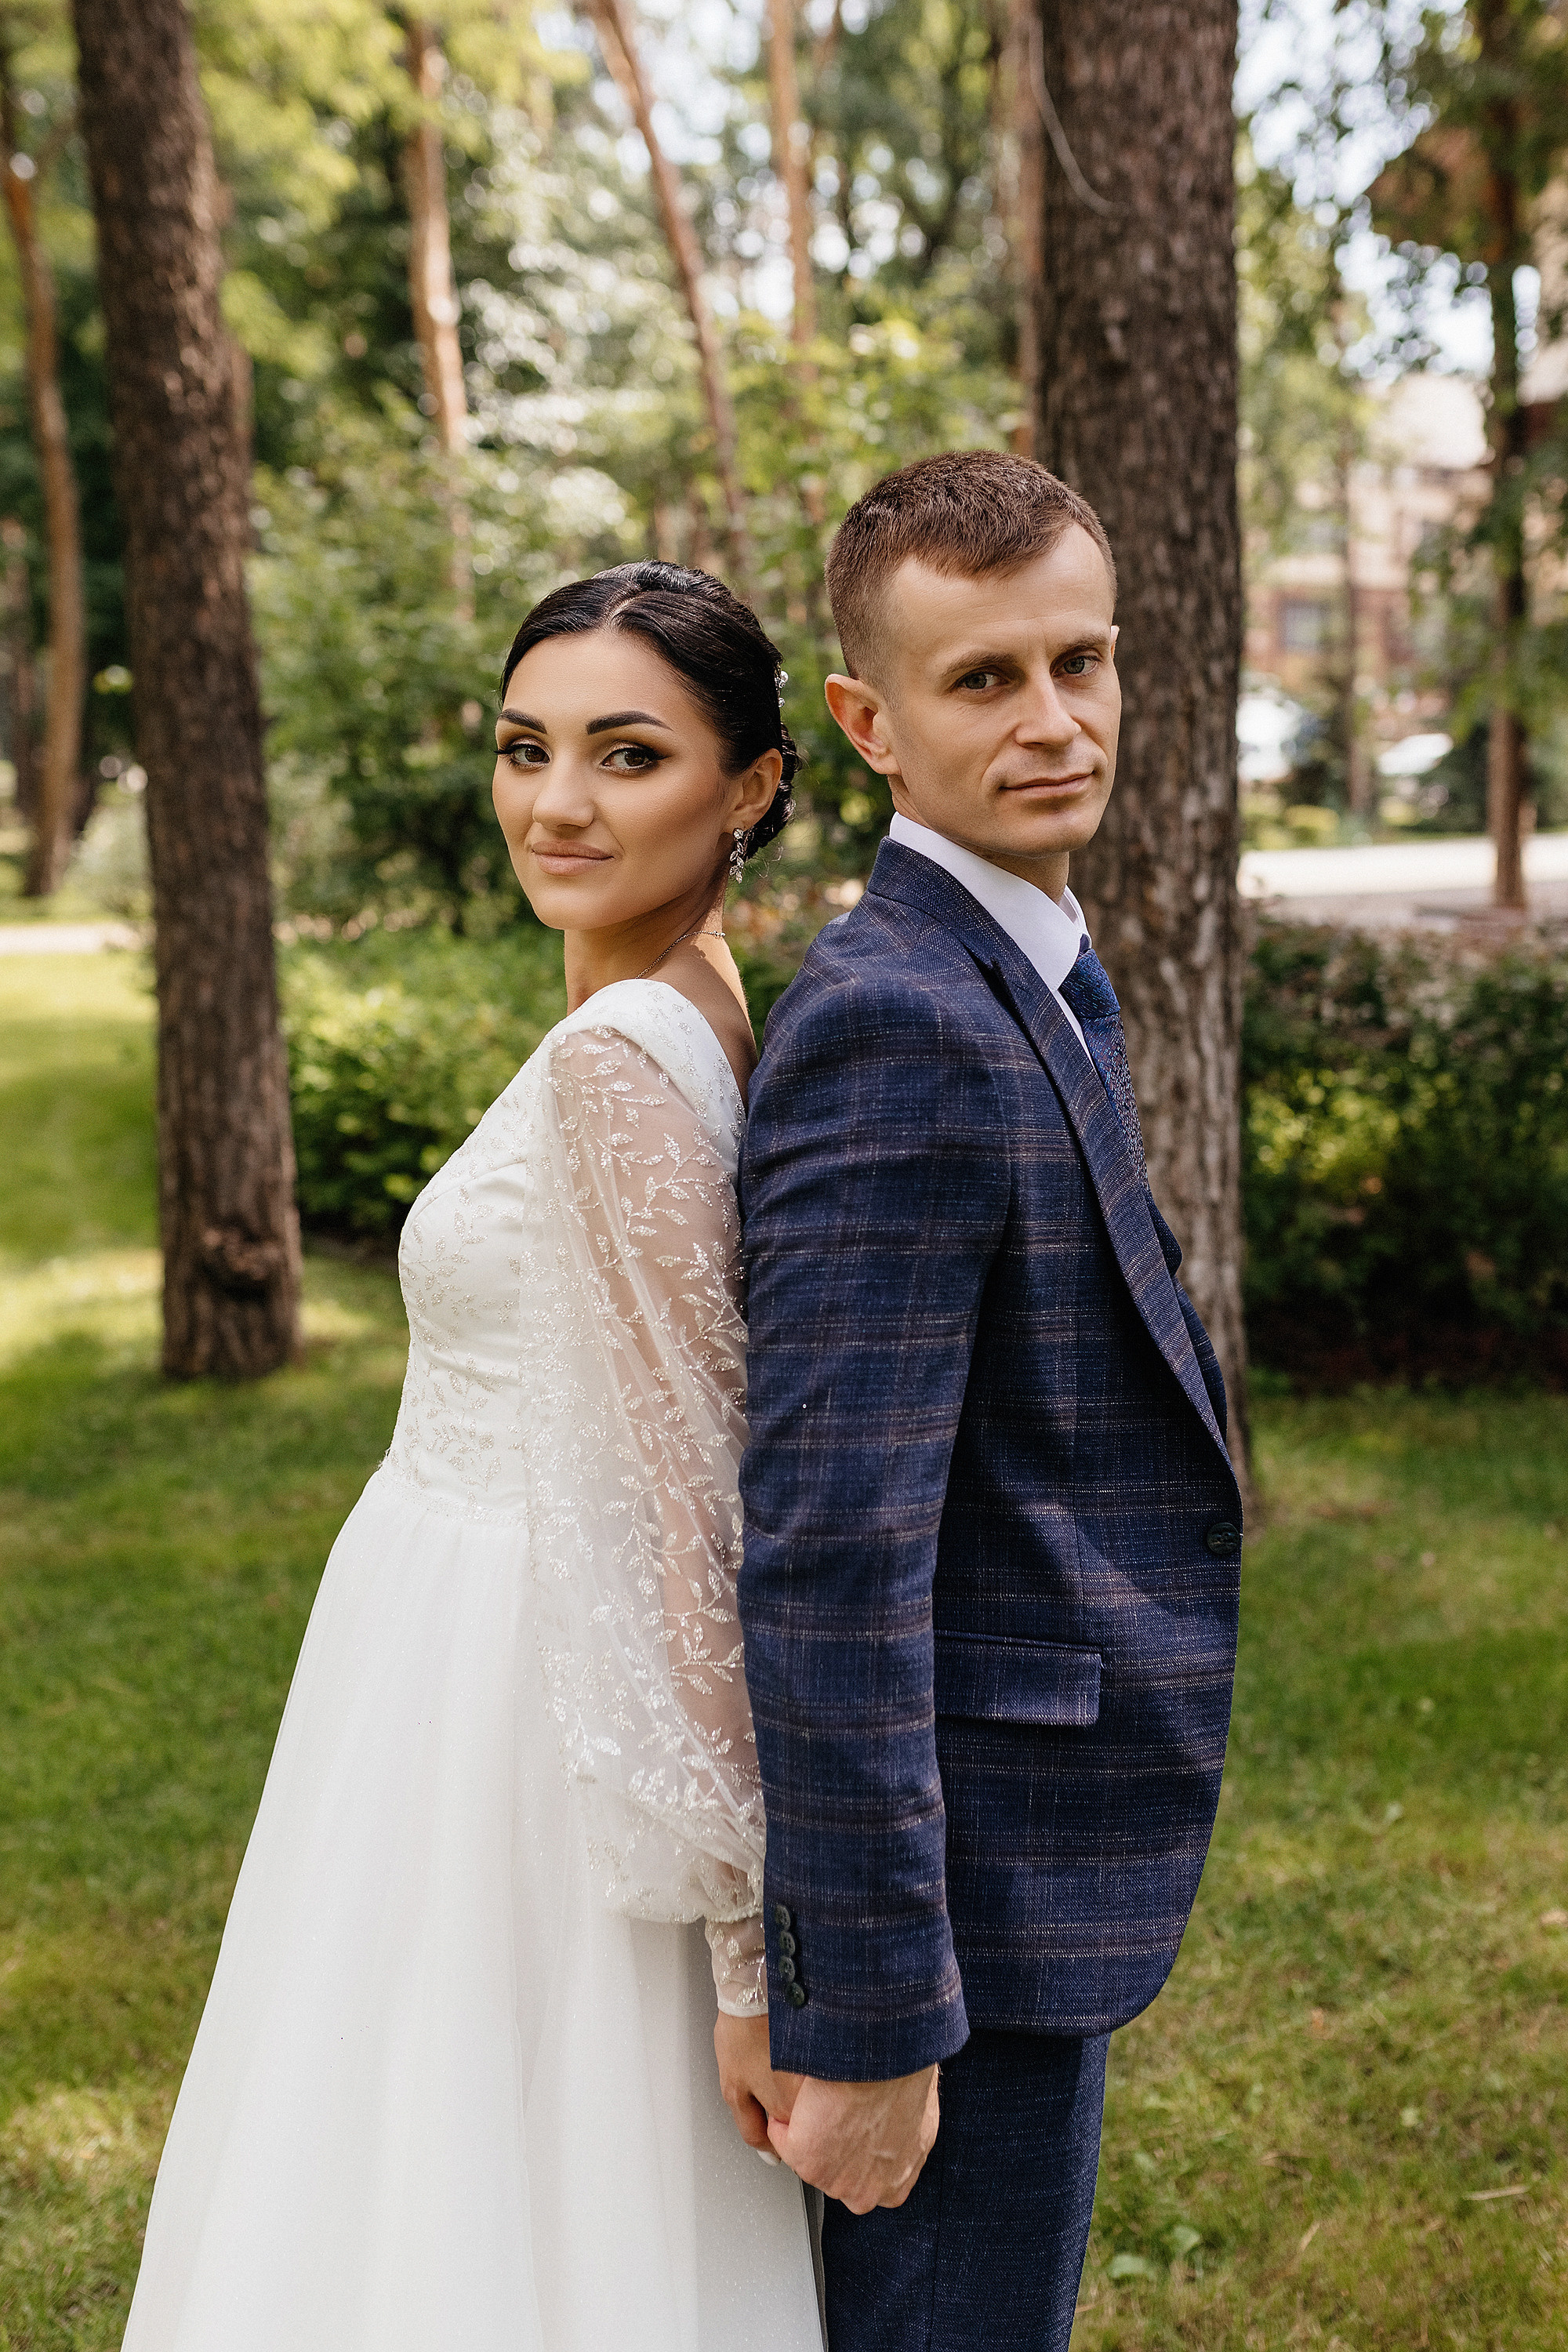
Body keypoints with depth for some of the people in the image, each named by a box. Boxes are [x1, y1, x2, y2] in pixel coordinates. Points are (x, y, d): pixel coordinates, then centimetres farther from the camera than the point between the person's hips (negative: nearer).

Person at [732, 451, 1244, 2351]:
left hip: (1042, 1828, 10)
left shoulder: (1016, 984, 10)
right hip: (973, 1888, -10)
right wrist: (869, 2017, -25)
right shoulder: (896, 1024, -22)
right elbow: (826, 1553, -27)